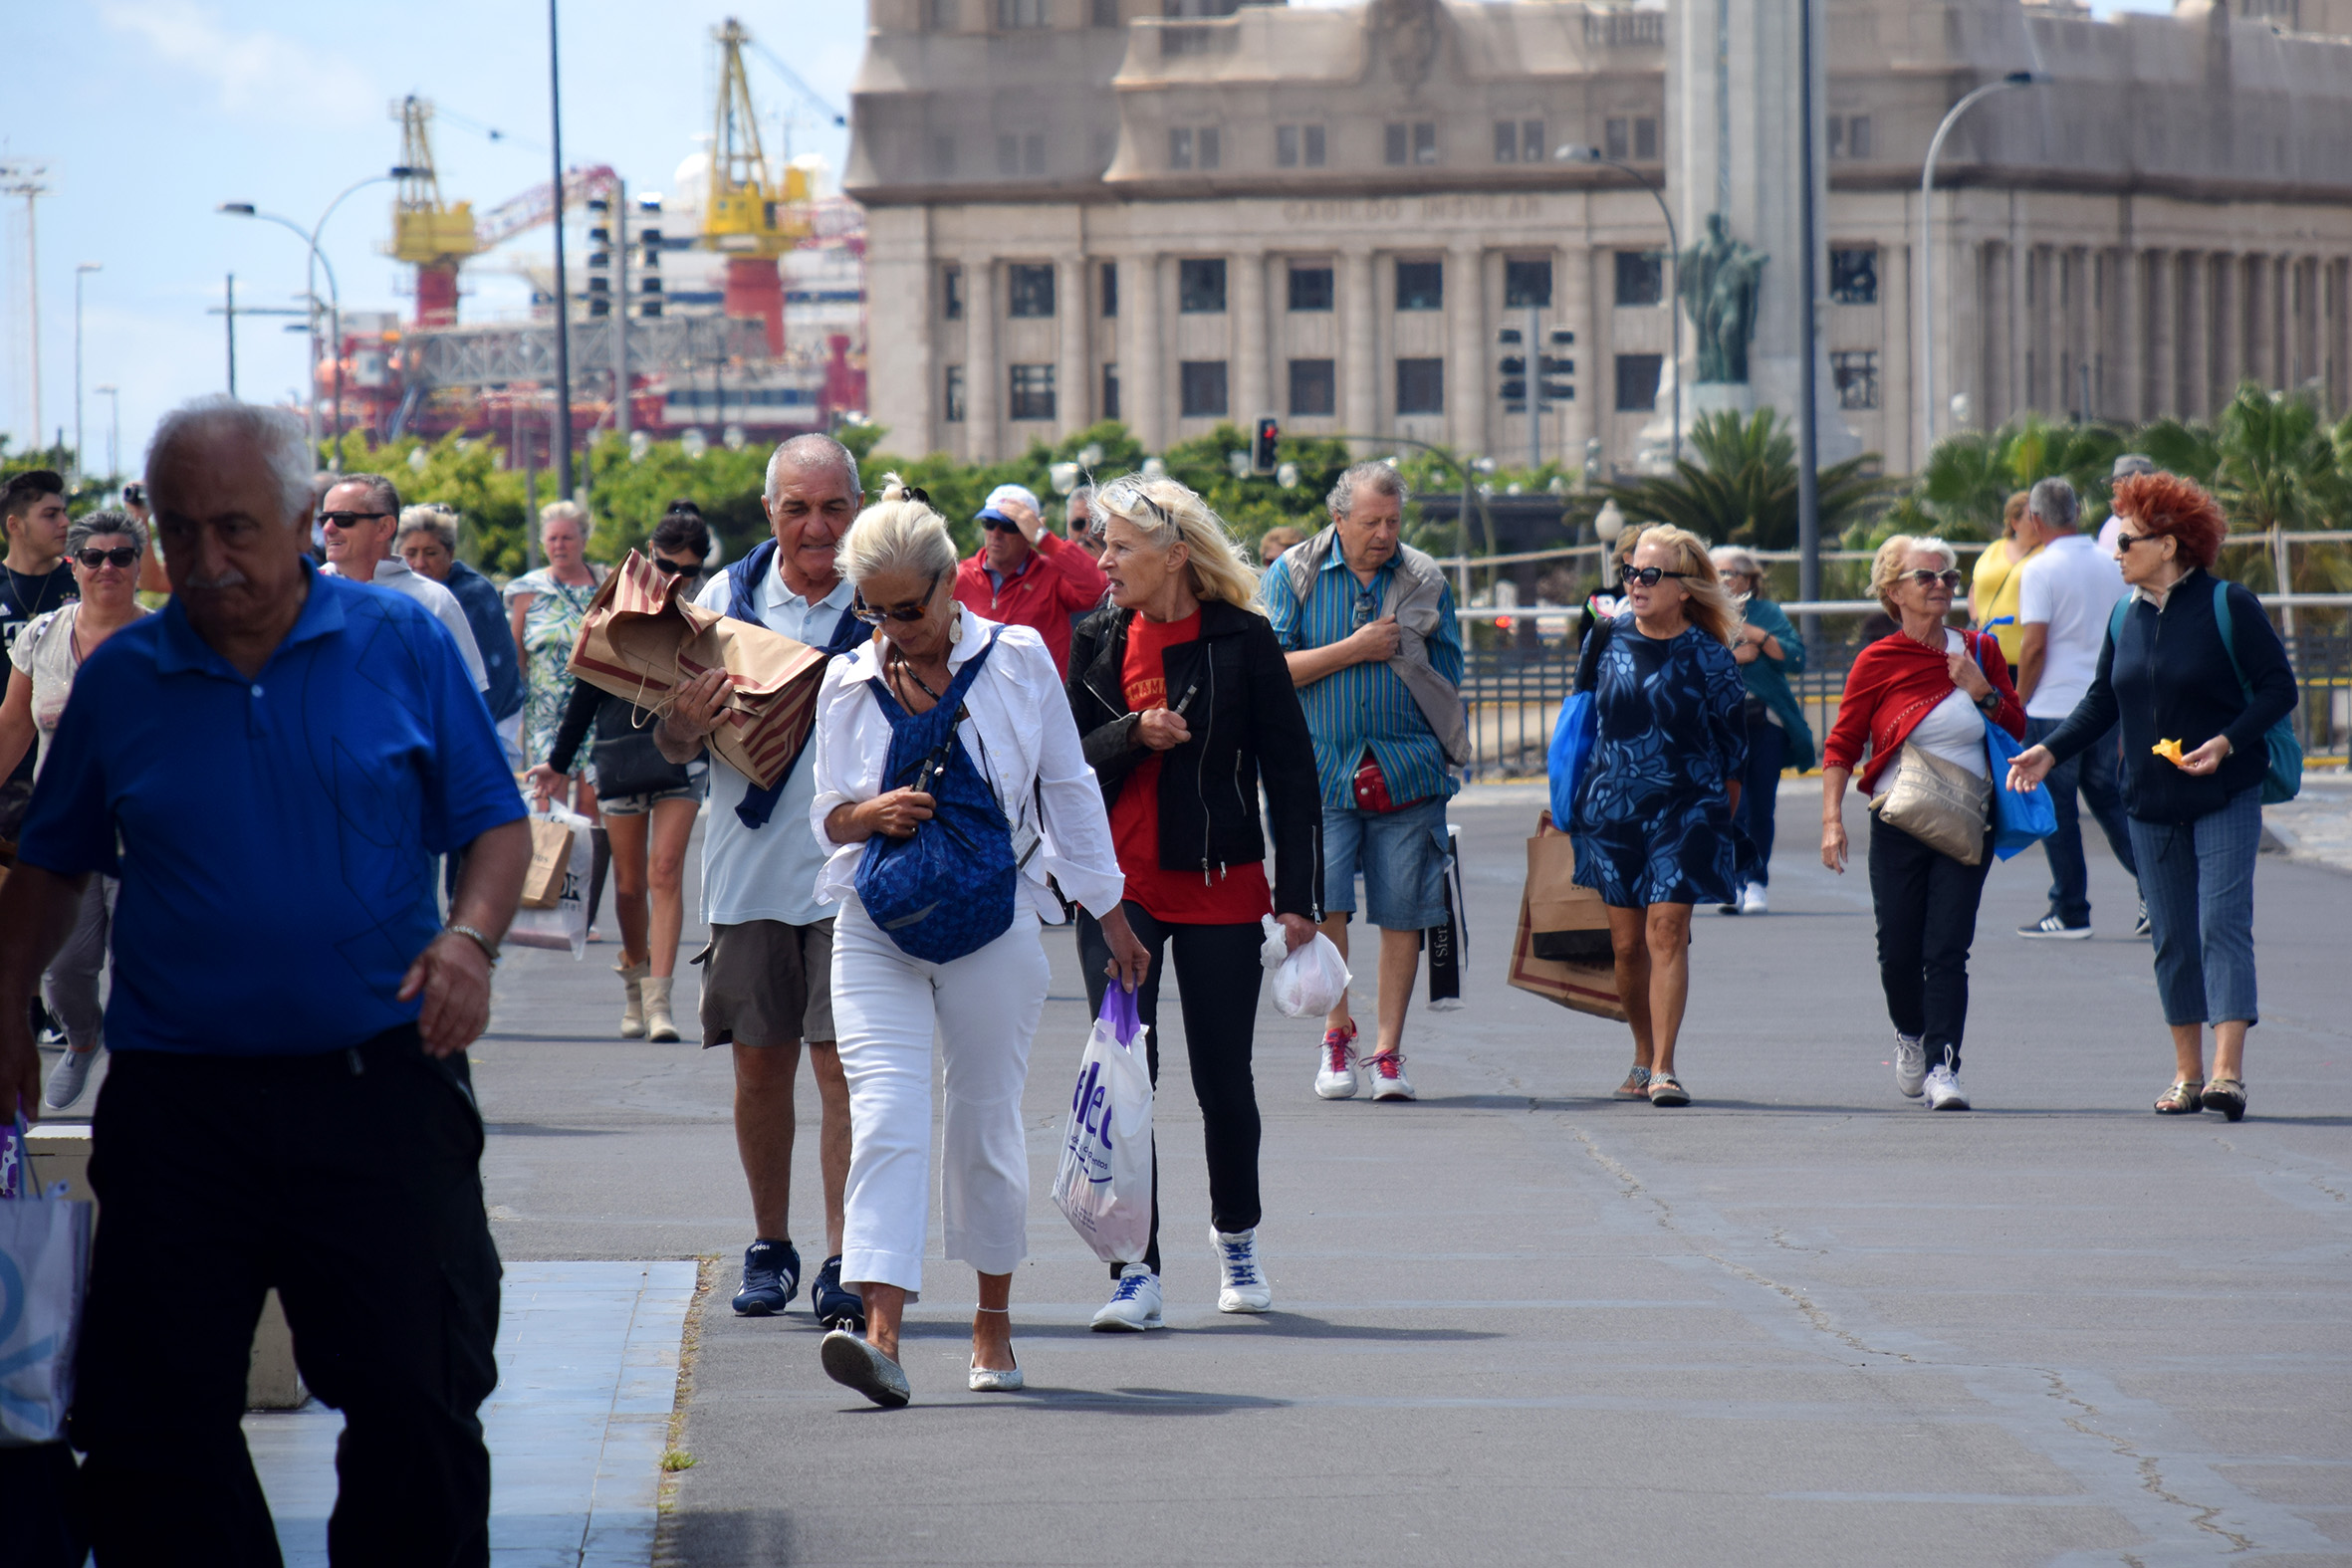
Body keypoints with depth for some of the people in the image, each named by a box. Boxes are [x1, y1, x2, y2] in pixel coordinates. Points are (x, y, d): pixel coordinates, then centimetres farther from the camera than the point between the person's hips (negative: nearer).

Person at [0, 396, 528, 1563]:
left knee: (416, 1400, -1)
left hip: (378, 1085, -2)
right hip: (178, 1103, 2)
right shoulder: (120, 679, 7)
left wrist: (469, 940, -13)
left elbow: (494, 822, 5)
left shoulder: (401, 645, 3)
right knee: (150, 1420, 1)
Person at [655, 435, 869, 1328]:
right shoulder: (729, 598, 7)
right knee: (759, 1062, 8)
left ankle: (843, 1262, -8)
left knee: (844, 1061, -8)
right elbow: (673, 748, 10)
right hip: (751, 869, 3)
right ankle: (769, 1245, 22)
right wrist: (684, 725, -13)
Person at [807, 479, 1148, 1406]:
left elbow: (1068, 793, 8)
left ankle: (993, 1323, 25)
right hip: (877, 931, 1)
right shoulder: (848, 682, 6)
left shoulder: (1017, 661, 0)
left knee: (986, 1121, 7)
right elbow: (825, 814, 13)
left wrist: (1112, 918, 11)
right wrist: (867, 815, -11)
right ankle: (881, 1334, -24)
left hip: (992, 928, -1)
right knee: (884, 1118, -13)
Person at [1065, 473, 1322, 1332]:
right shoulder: (1099, 642, 6)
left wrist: (1299, 895, -4)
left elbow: (1291, 772, -2)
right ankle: (1135, 1269, -6)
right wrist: (1134, 734, -13)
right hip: (1119, 888, 2)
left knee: (1223, 1080, 6)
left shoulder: (1242, 641, -5)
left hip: (1222, 888, -2)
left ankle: (1235, 1235, 31)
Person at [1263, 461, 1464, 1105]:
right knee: (1324, 901, -13)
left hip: (1408, 773, 2)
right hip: (1322, 769, -2)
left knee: (1403, 913, 0)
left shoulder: (1426, 582, 10)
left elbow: (1447, 681, 15)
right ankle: (1337, 1033, 6)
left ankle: (1388, 1051, 10)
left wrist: (1444, 754, 9)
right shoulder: (1295, 575, 4)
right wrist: (1355, 649, -7)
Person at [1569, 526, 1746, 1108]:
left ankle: (1663, 1069, -11)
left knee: (1667, 933, -12)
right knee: (1626, 942, 7)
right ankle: (1643, 1057, 24)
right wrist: (1569, 795, 15)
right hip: (1611, 807, 3)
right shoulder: (1607, 639, 5)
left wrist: (1722, 816, 4)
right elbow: (1580, 718, 16)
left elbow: (1732, 747, 3)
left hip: (1685, 810, -3)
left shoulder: (1708, 656, -4)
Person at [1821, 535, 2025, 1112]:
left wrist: (1984, 692, -7)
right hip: (1899, 823, 0)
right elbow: (1842, 745, 0)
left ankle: (1942, 1066, -11)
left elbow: (2017, 729, 12)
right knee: (1898, 950, 4)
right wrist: (1832, 817, -10)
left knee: (1947, 949, -10)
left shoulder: (1980, 652, 5)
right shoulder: (1877, 662, -1)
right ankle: (1910, 1033, 33)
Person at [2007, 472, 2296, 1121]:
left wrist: (2227, 742, -22)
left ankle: (2227, 1070, -21)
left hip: (2225, 798, -6)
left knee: (2223, 922, -14)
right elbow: (2102, 701, 16)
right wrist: (2050, 750, 3)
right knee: (2172, 938, 7)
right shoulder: (2126, 618, 9)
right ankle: (2187, 1073, 14)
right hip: (2151, 802, 6)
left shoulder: (2228, 606, -9)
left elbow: (2277, 688, -9)